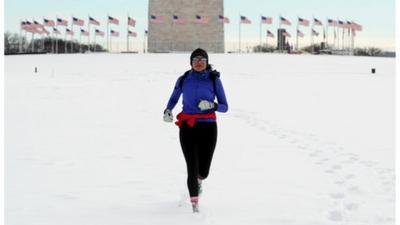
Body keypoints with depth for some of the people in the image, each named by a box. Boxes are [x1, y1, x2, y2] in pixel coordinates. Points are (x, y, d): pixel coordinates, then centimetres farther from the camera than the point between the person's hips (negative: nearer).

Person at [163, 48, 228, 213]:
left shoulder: (214, 80, -1)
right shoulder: (183, 80, 4)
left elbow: (224, 107, 1)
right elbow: (174, 98, 18)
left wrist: (212, 105, -20)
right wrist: (167, 111, -3)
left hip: (208, 127, 0)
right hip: (187, 127, 0)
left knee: (203, 171, 4)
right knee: (192, 167, -11)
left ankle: (198, 180, 44)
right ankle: (195, 205, 3)